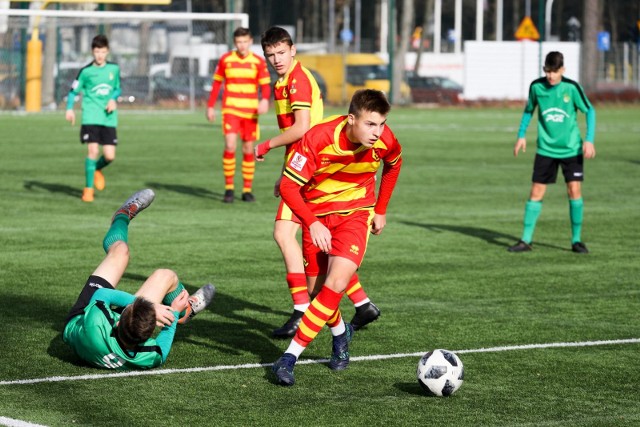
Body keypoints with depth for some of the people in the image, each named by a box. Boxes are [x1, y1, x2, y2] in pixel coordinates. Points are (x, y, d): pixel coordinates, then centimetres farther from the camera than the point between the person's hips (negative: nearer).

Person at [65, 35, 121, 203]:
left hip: (109, 118, 3)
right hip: (91, 117, -3)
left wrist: (113, 99, -3)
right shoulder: (86, 71, -2)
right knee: (93, 150, -15)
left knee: (110, 156, -3)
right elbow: (73, 91, 3)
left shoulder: (114, 69, 6)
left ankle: (97, 170, 33)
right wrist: (69, 109, -12)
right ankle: (88, 189, -3)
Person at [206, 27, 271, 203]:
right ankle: (229, 188, -7)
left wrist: (265, 100, -21)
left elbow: (266, 85, -1)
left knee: (248, 149, 5)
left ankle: (247, 190, 14)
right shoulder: (225, 60, 3)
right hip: (230, 109, -1)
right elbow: (216, 83, 11)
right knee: (230, 146, -16)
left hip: (250, 111, 1)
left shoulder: (259, 62, 2)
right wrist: (210, 106, 8)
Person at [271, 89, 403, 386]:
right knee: (318, 290, 6)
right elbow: (289, 186, -22)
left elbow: (393, 164, 8)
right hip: (317, 215, 0)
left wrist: (380, 210, 12)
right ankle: (340, 332, 41)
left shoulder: (385, 141, -18)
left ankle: (291, 356, -18)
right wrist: (313, 223, -33)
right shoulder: (319, 139, -28)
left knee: (337, 283, -20)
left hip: (356, 212, 0)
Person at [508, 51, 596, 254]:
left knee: (574, 191, -7)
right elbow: (529, 110, 14)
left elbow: (589, 111, -1)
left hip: (571, 149, -1)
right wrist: (521, 135, 8)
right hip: (545, 150, 2)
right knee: (536, 193, -1)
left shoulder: (572, 87, -11)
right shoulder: (536, 87, -4)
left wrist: (589, 140, -9)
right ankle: (526, 240, 6)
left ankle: (576, 239, 6)